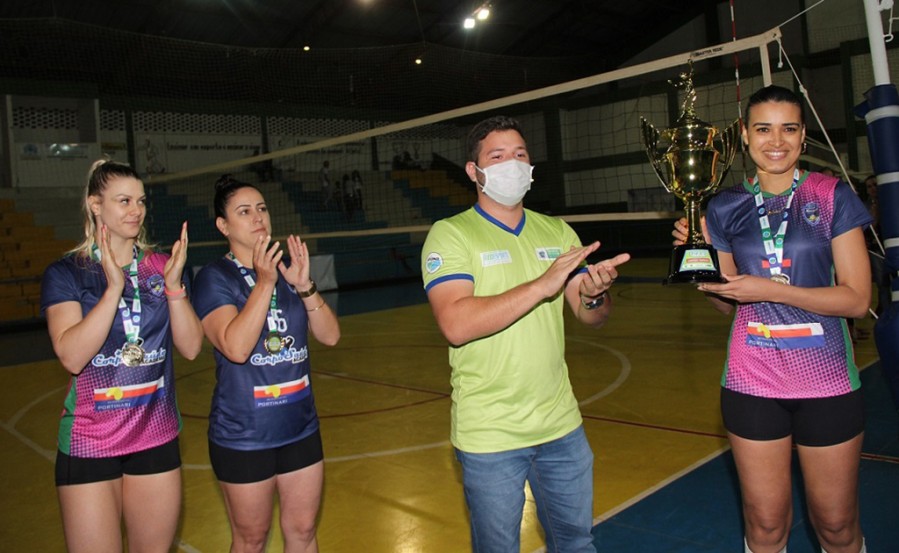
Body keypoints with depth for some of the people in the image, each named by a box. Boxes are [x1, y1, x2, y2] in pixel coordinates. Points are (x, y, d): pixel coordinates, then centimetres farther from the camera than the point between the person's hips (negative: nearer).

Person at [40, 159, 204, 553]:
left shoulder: (163, 266, 2)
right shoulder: (66, 274, -6)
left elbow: (191, 347, -4)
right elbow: (71, 357, -18)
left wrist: (173, 283, -16)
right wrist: (114, 287, -24)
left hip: (157, 436, 3)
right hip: (90, 441, -3)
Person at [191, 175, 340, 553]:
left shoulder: (287, 270, 4)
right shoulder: (214, 278, -9)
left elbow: (330, 336, -1)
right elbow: (236, 348, -24)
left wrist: (304, 286, -15)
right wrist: (264, 282, -25)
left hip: (300, 427, 4)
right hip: (243, 436, -4)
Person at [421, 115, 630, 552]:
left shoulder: (557, 232, 7)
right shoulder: (450, 235, -9)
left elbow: (592, 317, 6)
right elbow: (456, 325, -24)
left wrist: (595, 294, -18)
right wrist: (543, 285, -28)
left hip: (561, 424, 5)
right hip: (489, 435, -4)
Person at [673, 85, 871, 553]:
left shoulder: (833, 197, -3)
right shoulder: (726, 207, 3)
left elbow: (857, 298, -8)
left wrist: (770, 290, -19)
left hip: (826, 381, -1)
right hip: (752, 382, 2)